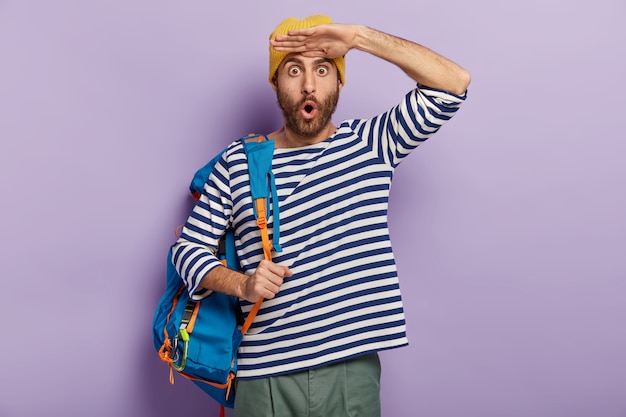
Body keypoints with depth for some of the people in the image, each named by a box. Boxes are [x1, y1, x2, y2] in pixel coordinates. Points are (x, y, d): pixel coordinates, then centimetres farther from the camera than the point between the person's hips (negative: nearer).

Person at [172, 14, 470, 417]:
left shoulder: (371, 143, 2)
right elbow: (189, 248, 5)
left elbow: (454, 82, -8)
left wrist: (360, 36, -13)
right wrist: (241, 284, -14)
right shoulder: (237, 162, 2)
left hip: (353, 371, 0)